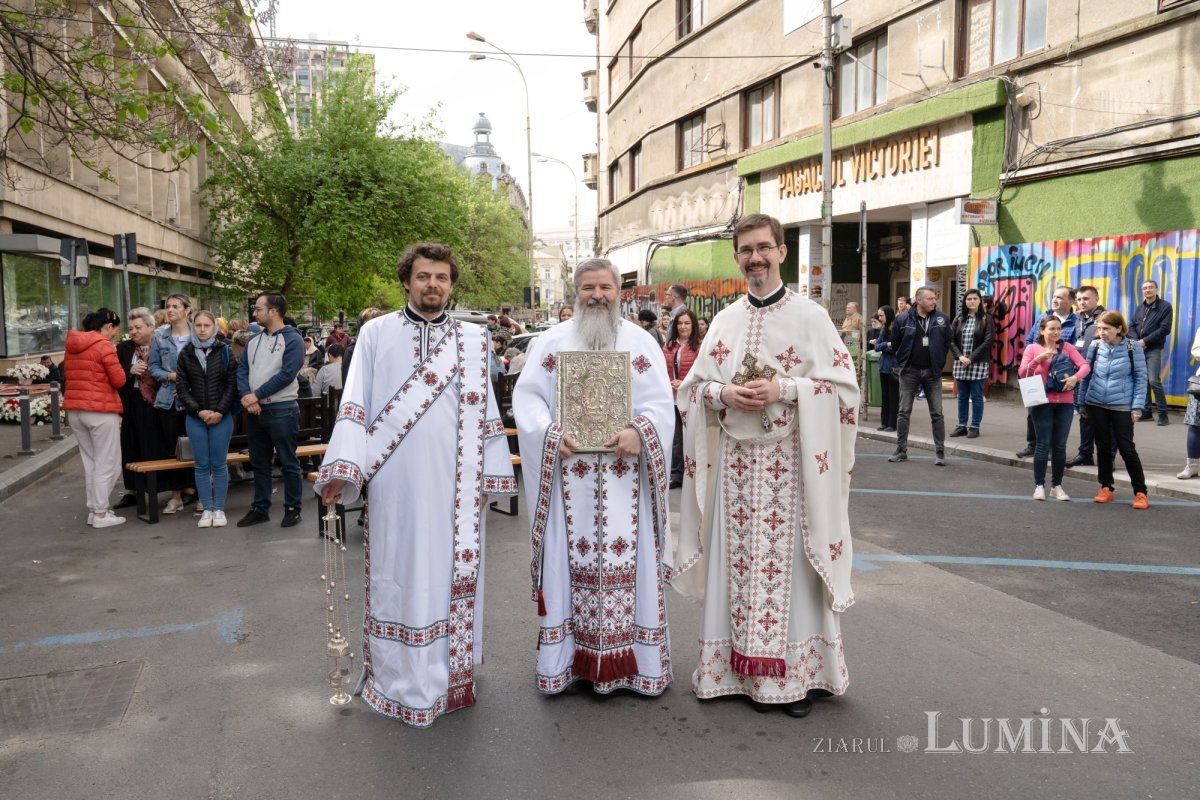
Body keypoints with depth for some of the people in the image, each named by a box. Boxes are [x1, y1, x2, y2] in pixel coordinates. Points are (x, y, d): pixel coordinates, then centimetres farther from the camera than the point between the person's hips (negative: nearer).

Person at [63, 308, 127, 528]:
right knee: (107, 464, 0)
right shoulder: (104, 346, -12)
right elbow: (119, 380, -11)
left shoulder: (72, 346, 12)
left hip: (75, 409, 8)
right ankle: (100, 513, 1)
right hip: (101, 411, -8)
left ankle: (93, 509, 18)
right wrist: (115, 364, 5)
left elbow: (69, 376, 19)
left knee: (90, 462, 15)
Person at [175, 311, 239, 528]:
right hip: (195, 418, 2)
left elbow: (232, 384, -1)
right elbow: (181, 387, 4)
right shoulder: (185, 353, 6)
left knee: (219, 464, 2)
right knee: (202, 464, 3)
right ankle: (207, 509, 11)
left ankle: (219, 508, 10)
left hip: (221, 417, -1)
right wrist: (198, 411, -8)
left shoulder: (224, 351, 1)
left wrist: (220, 411, -10)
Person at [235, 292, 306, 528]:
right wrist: (246, 396, -11)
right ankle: (260, 508, 25)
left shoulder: (292, 339, -8)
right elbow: (242, 369, 7)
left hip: (282, 410, -7)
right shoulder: (254, 340, 14)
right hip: (254, 410, 7)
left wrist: (256, 395, -16)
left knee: (288, 463, 1)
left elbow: (287, 374, -17)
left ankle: (292, 509, 12)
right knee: (259, 463, 15)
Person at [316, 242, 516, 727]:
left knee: (453, 573, 8)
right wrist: (341, 467, -12)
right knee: (399, 573, 5)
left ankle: (449, 671, 23)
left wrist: (489, 477, 4)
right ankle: (400, 678, 18)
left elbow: (482, 410, 8)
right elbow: (354, 404, -1)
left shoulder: (472, 339, 10)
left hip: (455, 483, 2)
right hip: (396, 482, -1)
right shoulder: (376, 333, 5)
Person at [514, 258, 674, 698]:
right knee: (569, 559, 2)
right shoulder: (551, 341, 10)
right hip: (568, 473, 0)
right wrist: (551, 433, -15)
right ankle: (565, 658, 14)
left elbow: (660, 402, 1)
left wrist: (639, 431, -18)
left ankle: (634, 658, 13)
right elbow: (527, 397, 3)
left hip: (625, 475, 0)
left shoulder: (642, 342, 9)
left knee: (627, 558, 1)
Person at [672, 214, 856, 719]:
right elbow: (693, 385, 13)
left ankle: (798, 674, 13)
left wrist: (785, 389, -16)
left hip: (790, 461, -3)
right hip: (735, 460, 4)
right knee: (739, 563, 7)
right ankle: (744, 671, 19)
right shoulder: (725, 321, 12)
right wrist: (725, 394, -8)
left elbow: (843, 384, -4)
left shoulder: (809, 316, -1)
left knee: (789, 563, -1)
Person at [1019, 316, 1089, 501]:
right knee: (1043, 444, -1)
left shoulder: (1067, 347, 8)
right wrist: (1038, 359, -18)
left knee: (1060, 445, 6)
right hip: (1042, 403, -2)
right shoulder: (1033, 348, 2)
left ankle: (1057, 486, 15)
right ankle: (1039, 485, 8)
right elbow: (1022, 374, -5)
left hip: (1065, 403, 2)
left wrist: (1075, 377, -20)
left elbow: (1085, 365, -1)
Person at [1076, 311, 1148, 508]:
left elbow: (1140, 377, -4)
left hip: (1122, 406, -3)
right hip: (1096, 404, 3)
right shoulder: (1095, 346, 0)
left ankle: (1140, 492, 9)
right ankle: (1107, 488, 22)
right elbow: (1087, 374, 8)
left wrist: (1137, 406, -9)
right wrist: (1082, 402, 8)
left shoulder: (1133, 347, -7)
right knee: (1103, 447, 11)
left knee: (1127, 449, -1)